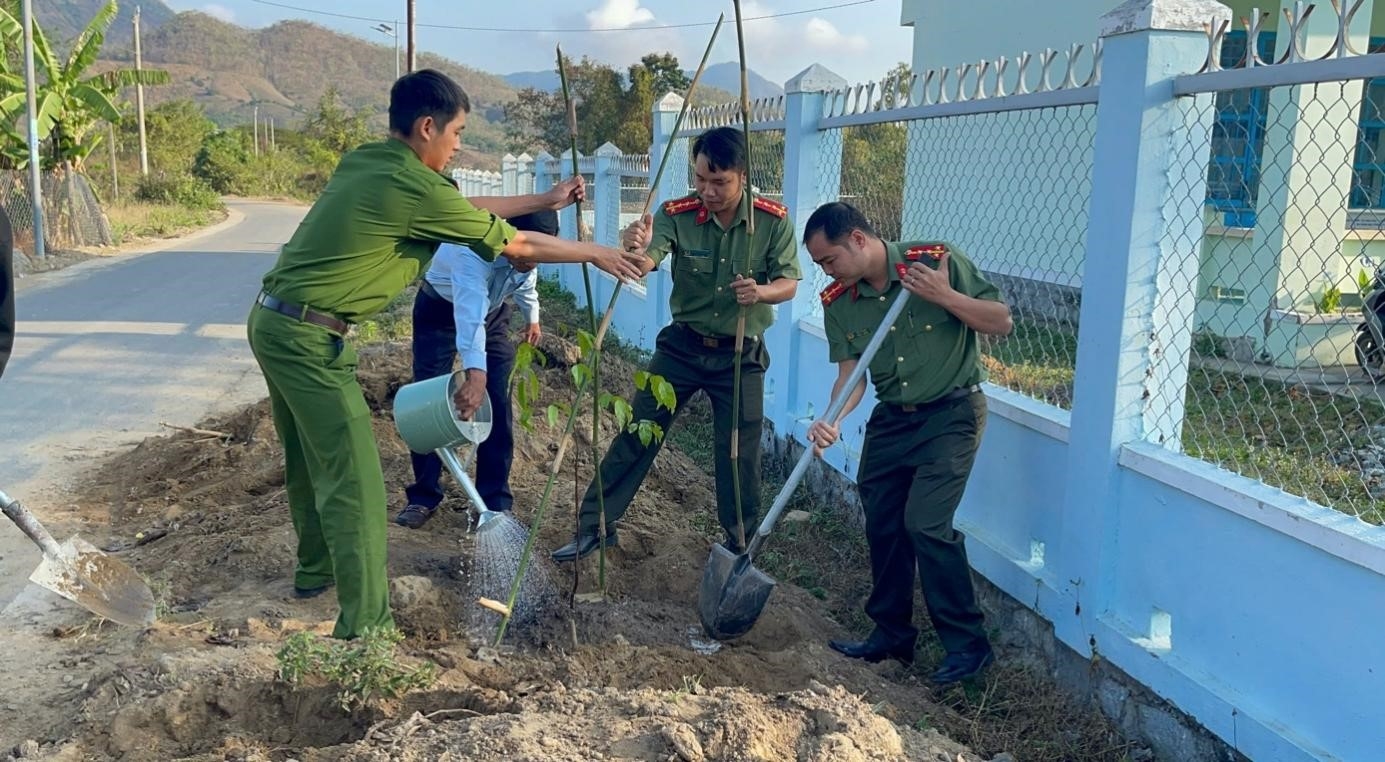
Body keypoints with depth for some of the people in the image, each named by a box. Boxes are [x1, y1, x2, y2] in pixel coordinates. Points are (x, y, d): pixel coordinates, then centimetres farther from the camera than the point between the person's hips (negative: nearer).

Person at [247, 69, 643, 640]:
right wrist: (597, 254, 6)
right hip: (308, 337, -10)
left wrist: (546, 200, 24)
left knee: (308, 458, 24)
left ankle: (316, 570, 42)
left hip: (272, 320, 10)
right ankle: (364, 626, 0)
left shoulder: (365, 161, 10)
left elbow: (465, 207, 19)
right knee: (354, 480, -5)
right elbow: (516, 245, -8)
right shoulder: (415, 187, -17)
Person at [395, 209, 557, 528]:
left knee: (497, 405, -4)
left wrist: (532, 318, 19)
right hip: (441, 309, -4)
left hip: (492, 312, 5)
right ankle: (423, 497, 6)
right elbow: (470, 314, -55)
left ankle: (495, 501, 1)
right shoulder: (474, 251, -41)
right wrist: (475, 371, -68)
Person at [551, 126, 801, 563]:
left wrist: (761, 291, -30)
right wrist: (635, 251, -55)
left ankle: (742, 547, 25)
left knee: (739, 453, 5)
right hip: (682, 345, 1)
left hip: (741, 355, -1)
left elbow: (789, 284, -7)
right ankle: (595, 527, 17)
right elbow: (644, 263, -30)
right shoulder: (677, 214, -15)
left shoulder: (773, 220, -13)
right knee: (636, 434, 4)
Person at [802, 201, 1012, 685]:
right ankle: (892, 635, 26)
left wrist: (945, 296, -27)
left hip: (952, 413, -5)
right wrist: (832, 421, -23)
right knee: (882, 525, 8)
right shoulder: (838, 302, -3)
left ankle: (967, 643, 0)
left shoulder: (939, 262, -16)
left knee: (926, 523, -15)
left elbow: (1001, 322, -12)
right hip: (891, 418, 6)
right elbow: (850, 373, -4)